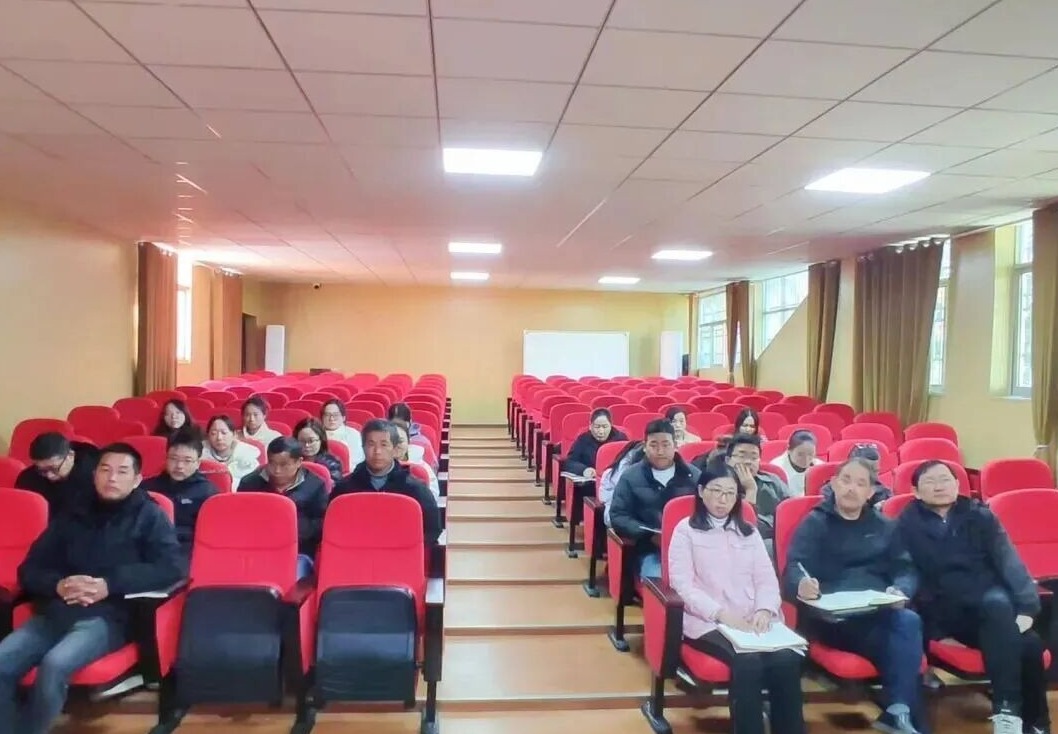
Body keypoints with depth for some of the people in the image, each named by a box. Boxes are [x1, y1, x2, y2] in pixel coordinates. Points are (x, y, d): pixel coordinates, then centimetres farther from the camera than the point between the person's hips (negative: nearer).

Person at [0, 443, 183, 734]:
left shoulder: (149, 516, 6)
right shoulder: (72, 515, 20)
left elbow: (171, 568, -7)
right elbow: (29, 569, 16)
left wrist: (109, 585, -17)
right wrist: (58, 585, -7)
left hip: (107, 616, -4)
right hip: (54, 613, 4)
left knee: (54, 665, -29)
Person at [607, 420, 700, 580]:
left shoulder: (694, 475, 14)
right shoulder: (630, 477, 8)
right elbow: (618, 516, 3)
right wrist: (651, 535, -11)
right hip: (650, 549, -1)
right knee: (657, 580, -30)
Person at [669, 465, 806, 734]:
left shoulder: (749, 532, 20)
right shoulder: (686, 530, 6)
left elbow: (767, 579, 11)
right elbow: (682, 585, -5)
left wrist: (764, 610, -10)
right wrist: (722, 614, -18)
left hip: (754, 621, 4)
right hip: (708, 622, -4)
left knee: (787, 659, -25)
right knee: (748, 661, -32)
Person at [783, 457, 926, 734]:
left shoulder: (884, 527, 22)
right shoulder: (814, 523, 8)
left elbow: (906, 569, 10)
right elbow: (793, 570, -7)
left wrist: (900, 590, -17)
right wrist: (801, 585, -34)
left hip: (878, 612, 4)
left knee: (909, 622, -30)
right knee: (902, 635, -31)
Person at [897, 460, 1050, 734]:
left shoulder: (980, 516, 10)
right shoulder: (908, 524, 3)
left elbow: (1009, 561, 3)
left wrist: (1026, 607, -12)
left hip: (991, 601, 2)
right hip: (944, 611, -2)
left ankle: (1008, 712, -26)